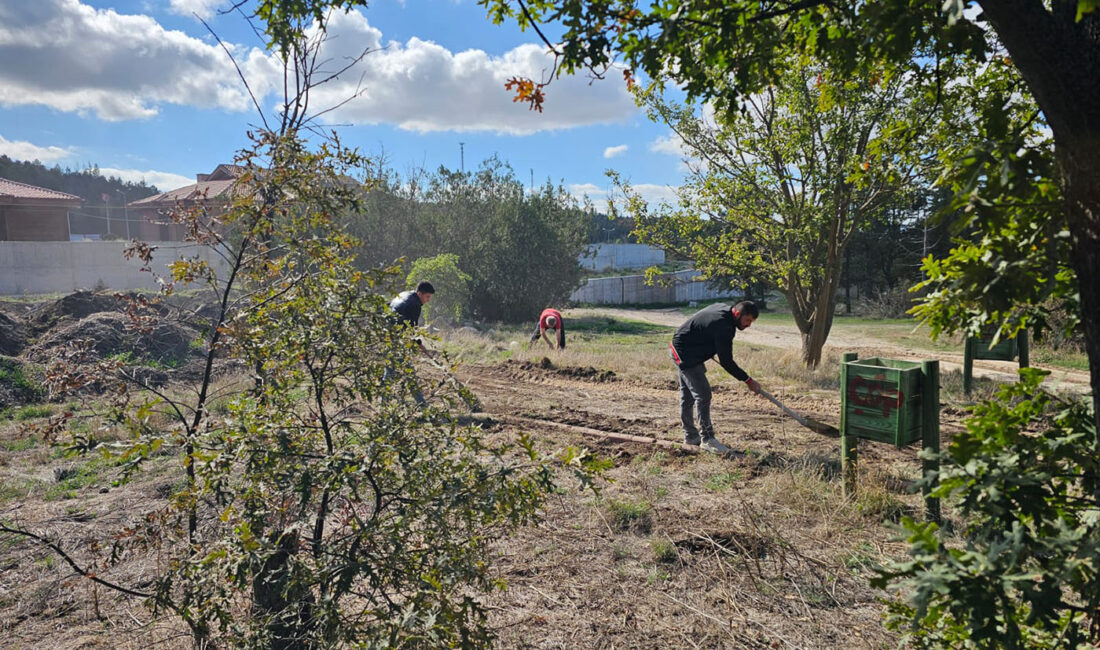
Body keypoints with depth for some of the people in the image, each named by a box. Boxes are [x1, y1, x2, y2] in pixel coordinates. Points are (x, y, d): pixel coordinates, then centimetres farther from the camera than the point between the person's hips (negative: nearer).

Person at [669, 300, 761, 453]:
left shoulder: (723, 308, 3)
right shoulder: (723, 326, -26)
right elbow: (726, 362, -22)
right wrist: (748, 380, -16)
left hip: (680, 350, 11)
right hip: (686, 354, -11)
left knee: (687, 395, 15)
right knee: (703, 395, -11)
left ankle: (690, 435, 24)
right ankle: (707, 439, -6)